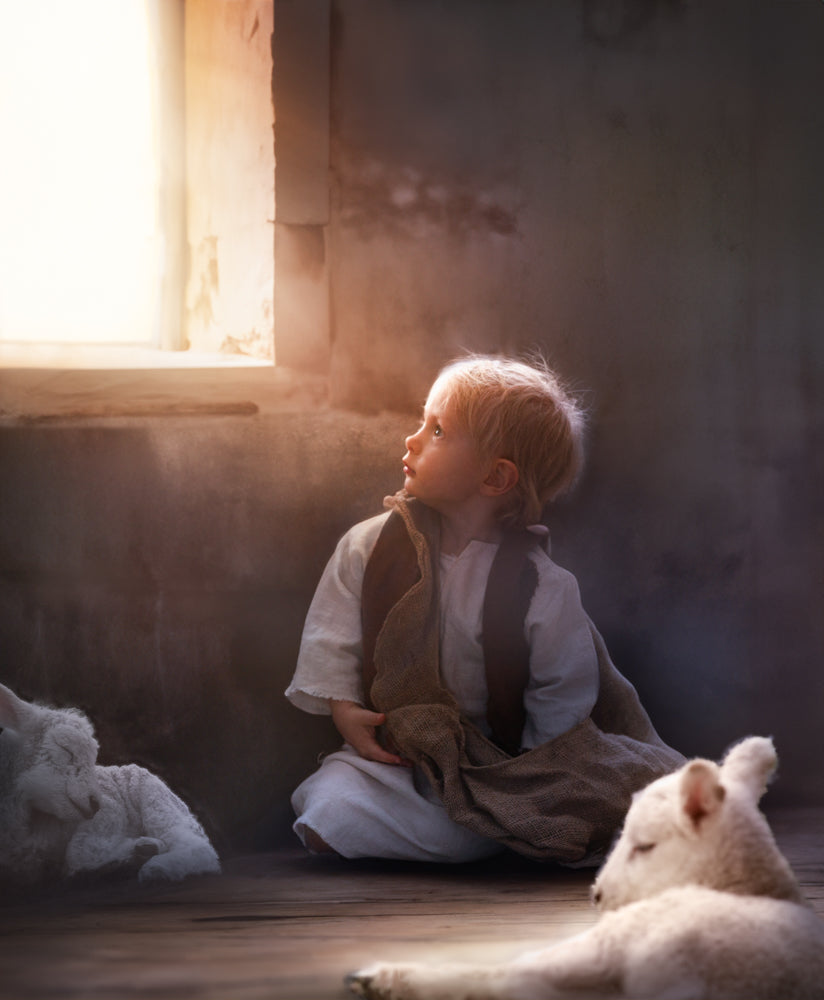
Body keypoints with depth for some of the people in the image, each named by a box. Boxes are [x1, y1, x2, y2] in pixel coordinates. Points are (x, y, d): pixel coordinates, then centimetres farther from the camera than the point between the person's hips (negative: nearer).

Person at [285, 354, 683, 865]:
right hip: (388, 752, 2)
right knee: (330, 813, -28)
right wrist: (344, 709, -8)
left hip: (499, 765, -2)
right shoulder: (369, 546, 0)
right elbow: (330, 637, 6)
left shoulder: (543, 589, -10)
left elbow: (561, 709, -5)